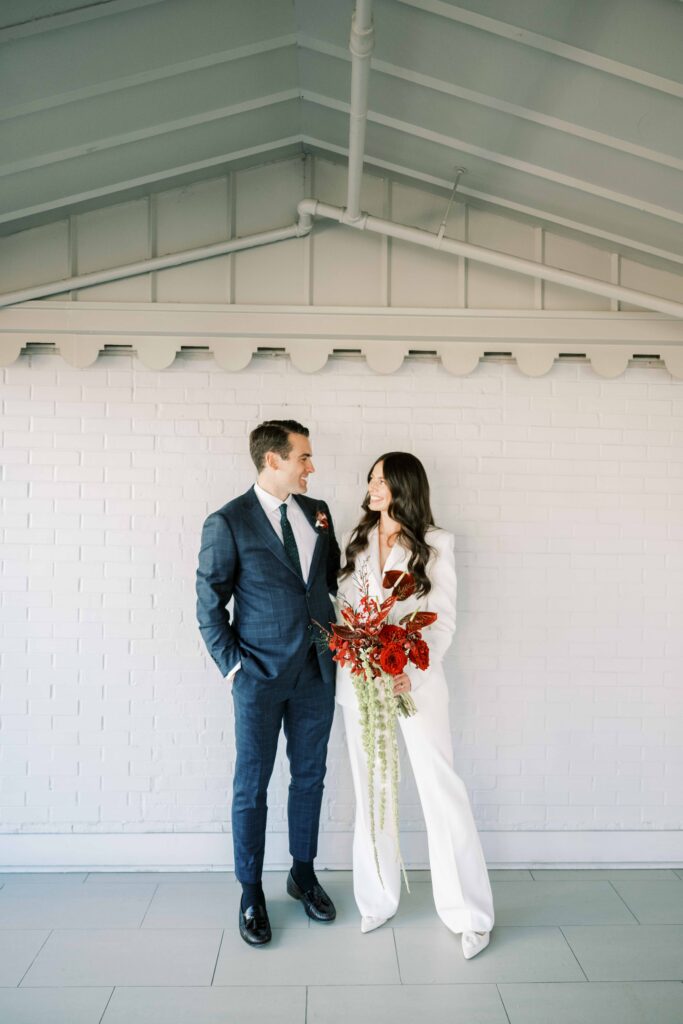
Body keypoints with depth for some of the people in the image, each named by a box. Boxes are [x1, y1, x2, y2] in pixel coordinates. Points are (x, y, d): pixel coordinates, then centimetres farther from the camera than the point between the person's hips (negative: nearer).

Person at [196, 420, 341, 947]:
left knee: (310, 776, 16)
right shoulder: (227, 523, -10)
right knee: (251, 786, 7)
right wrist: (233, 665, -9)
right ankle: (252, 894, 26)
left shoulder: (318, 512, 5)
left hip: (317, 670, 5)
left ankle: (304, 874, 35)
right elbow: (210, 606, -6)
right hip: (260, 675, -4)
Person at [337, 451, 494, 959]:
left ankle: (469, 912, 11)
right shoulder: (357, 541, 10)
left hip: (416, 678, -4)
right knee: (371, 792, 11)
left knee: (441, 788, -1)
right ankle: (378, 898, 26)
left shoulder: (434, 544, -3)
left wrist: (413, 672, -17)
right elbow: (344, 605, 14)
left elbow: (443, 620, -7)